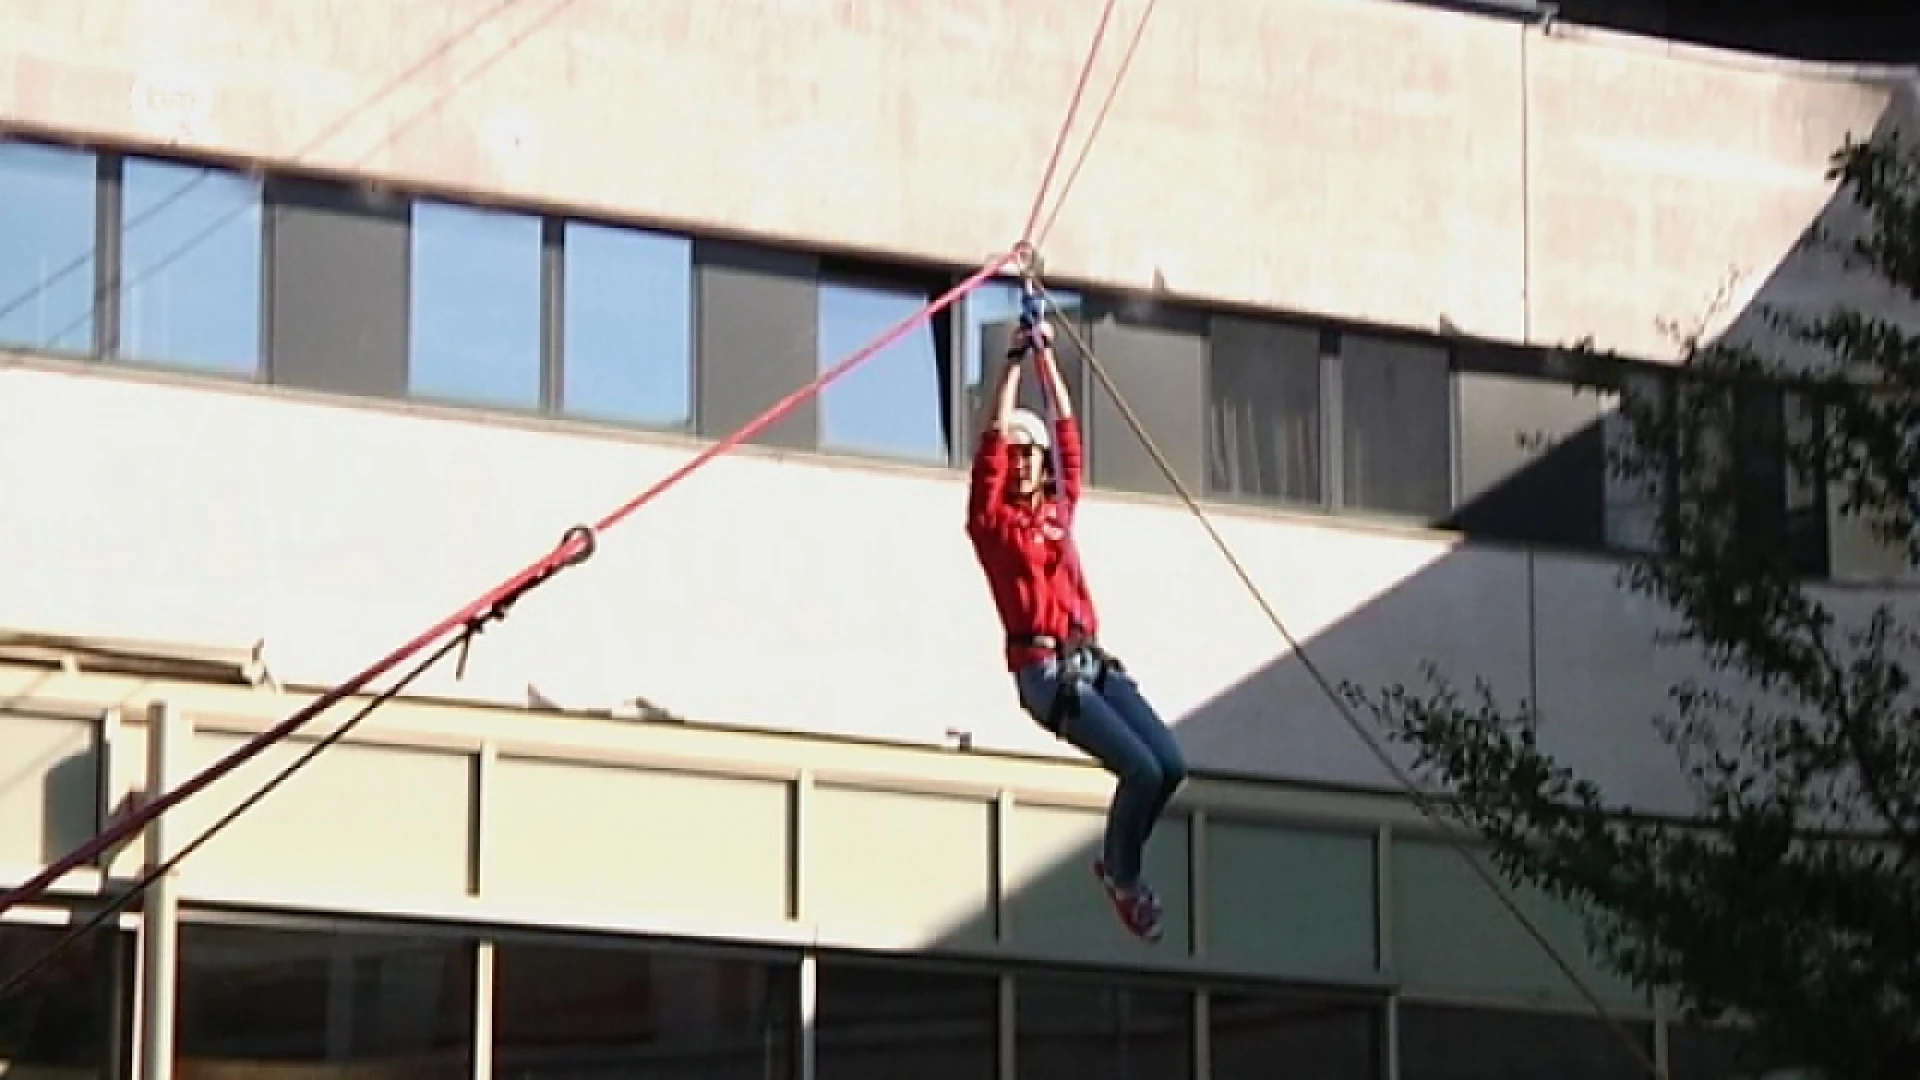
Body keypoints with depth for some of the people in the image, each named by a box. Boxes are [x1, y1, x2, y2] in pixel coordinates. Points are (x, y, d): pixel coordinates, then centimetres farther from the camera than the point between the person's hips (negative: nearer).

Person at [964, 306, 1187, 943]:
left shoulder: (1059, 508, 19)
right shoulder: (991, 519, 4)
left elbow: (1067, 431, 19)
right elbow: (992, 440, -2)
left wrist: (1047, 359, 18)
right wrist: (1014, 365, 0)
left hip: (1091, 661, 7)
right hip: (1043, 669, -6)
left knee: (1170, 765, -6)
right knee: (1141, 768, -18)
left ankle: (1118, 861, 17)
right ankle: (1123, 876, 4)